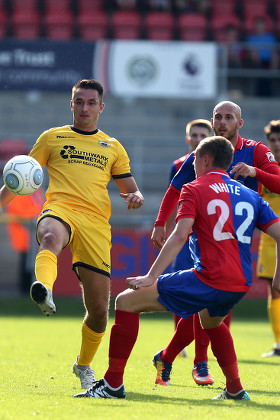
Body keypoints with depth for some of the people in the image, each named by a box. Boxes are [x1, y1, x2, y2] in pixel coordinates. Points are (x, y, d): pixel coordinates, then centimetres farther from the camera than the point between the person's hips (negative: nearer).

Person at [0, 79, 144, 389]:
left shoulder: (112, 147, 22)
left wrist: (135, 197, -1)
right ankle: (44, 291, -74)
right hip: (60, 211, -2)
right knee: (51, 238, -43)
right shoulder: (52, 138, 17)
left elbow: (129, 188, 23)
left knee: (99, 309, -1)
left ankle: (83, 365, 26)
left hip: (96, 224, 2)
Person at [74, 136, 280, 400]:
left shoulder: (194, 190, 2)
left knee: (127, 301, 2)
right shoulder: (250, 195, 18)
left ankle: (113, 384, -3)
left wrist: (151, 276, -16)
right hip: (241, 284, 7)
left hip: (209, 280, -7)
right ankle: (235, 389, 32)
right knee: (211, 321, 41)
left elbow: (180, 235, -12)